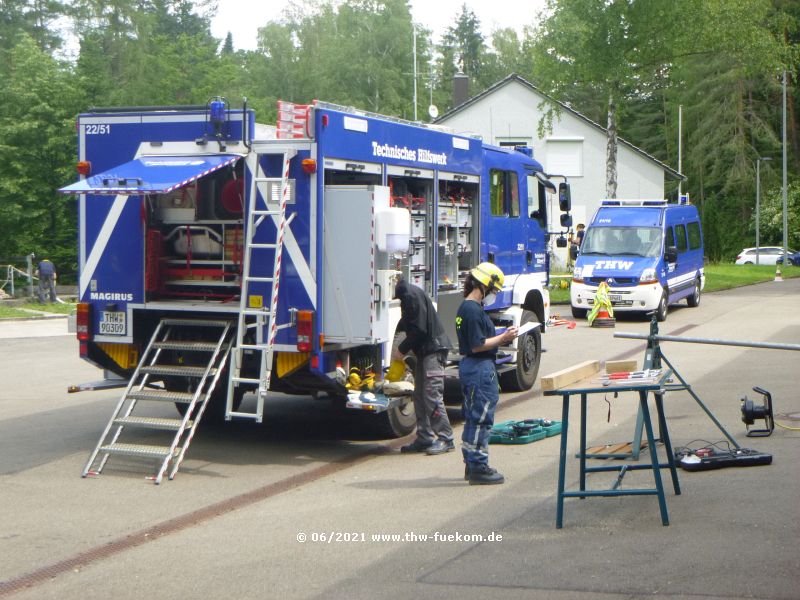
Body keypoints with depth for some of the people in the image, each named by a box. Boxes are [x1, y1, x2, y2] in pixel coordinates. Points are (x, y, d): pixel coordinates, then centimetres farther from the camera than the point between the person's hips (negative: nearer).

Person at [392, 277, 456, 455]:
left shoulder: (411, 295, -17)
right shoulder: (407, 293, 15)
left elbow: (418, 329, -19)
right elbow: (408, 324, 24)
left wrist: (402, 350, -11)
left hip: (433, 350, -10)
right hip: (425, 350, 10)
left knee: (432, 395, -9)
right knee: (419, 395, 11)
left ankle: (445, 439, -4)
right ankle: (425, 438, 16)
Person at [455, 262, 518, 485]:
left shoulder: (465, 308, 14)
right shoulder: (474, 310, -18)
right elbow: (478, 345, -21)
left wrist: (500, 338, 16)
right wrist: (503, 338, -14)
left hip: (469, 366, 11)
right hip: (481, 369, -11)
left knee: (473, 418, 16)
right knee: (481, 418, -5)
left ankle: (471, 465, 24)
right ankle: (478, 468, -1)